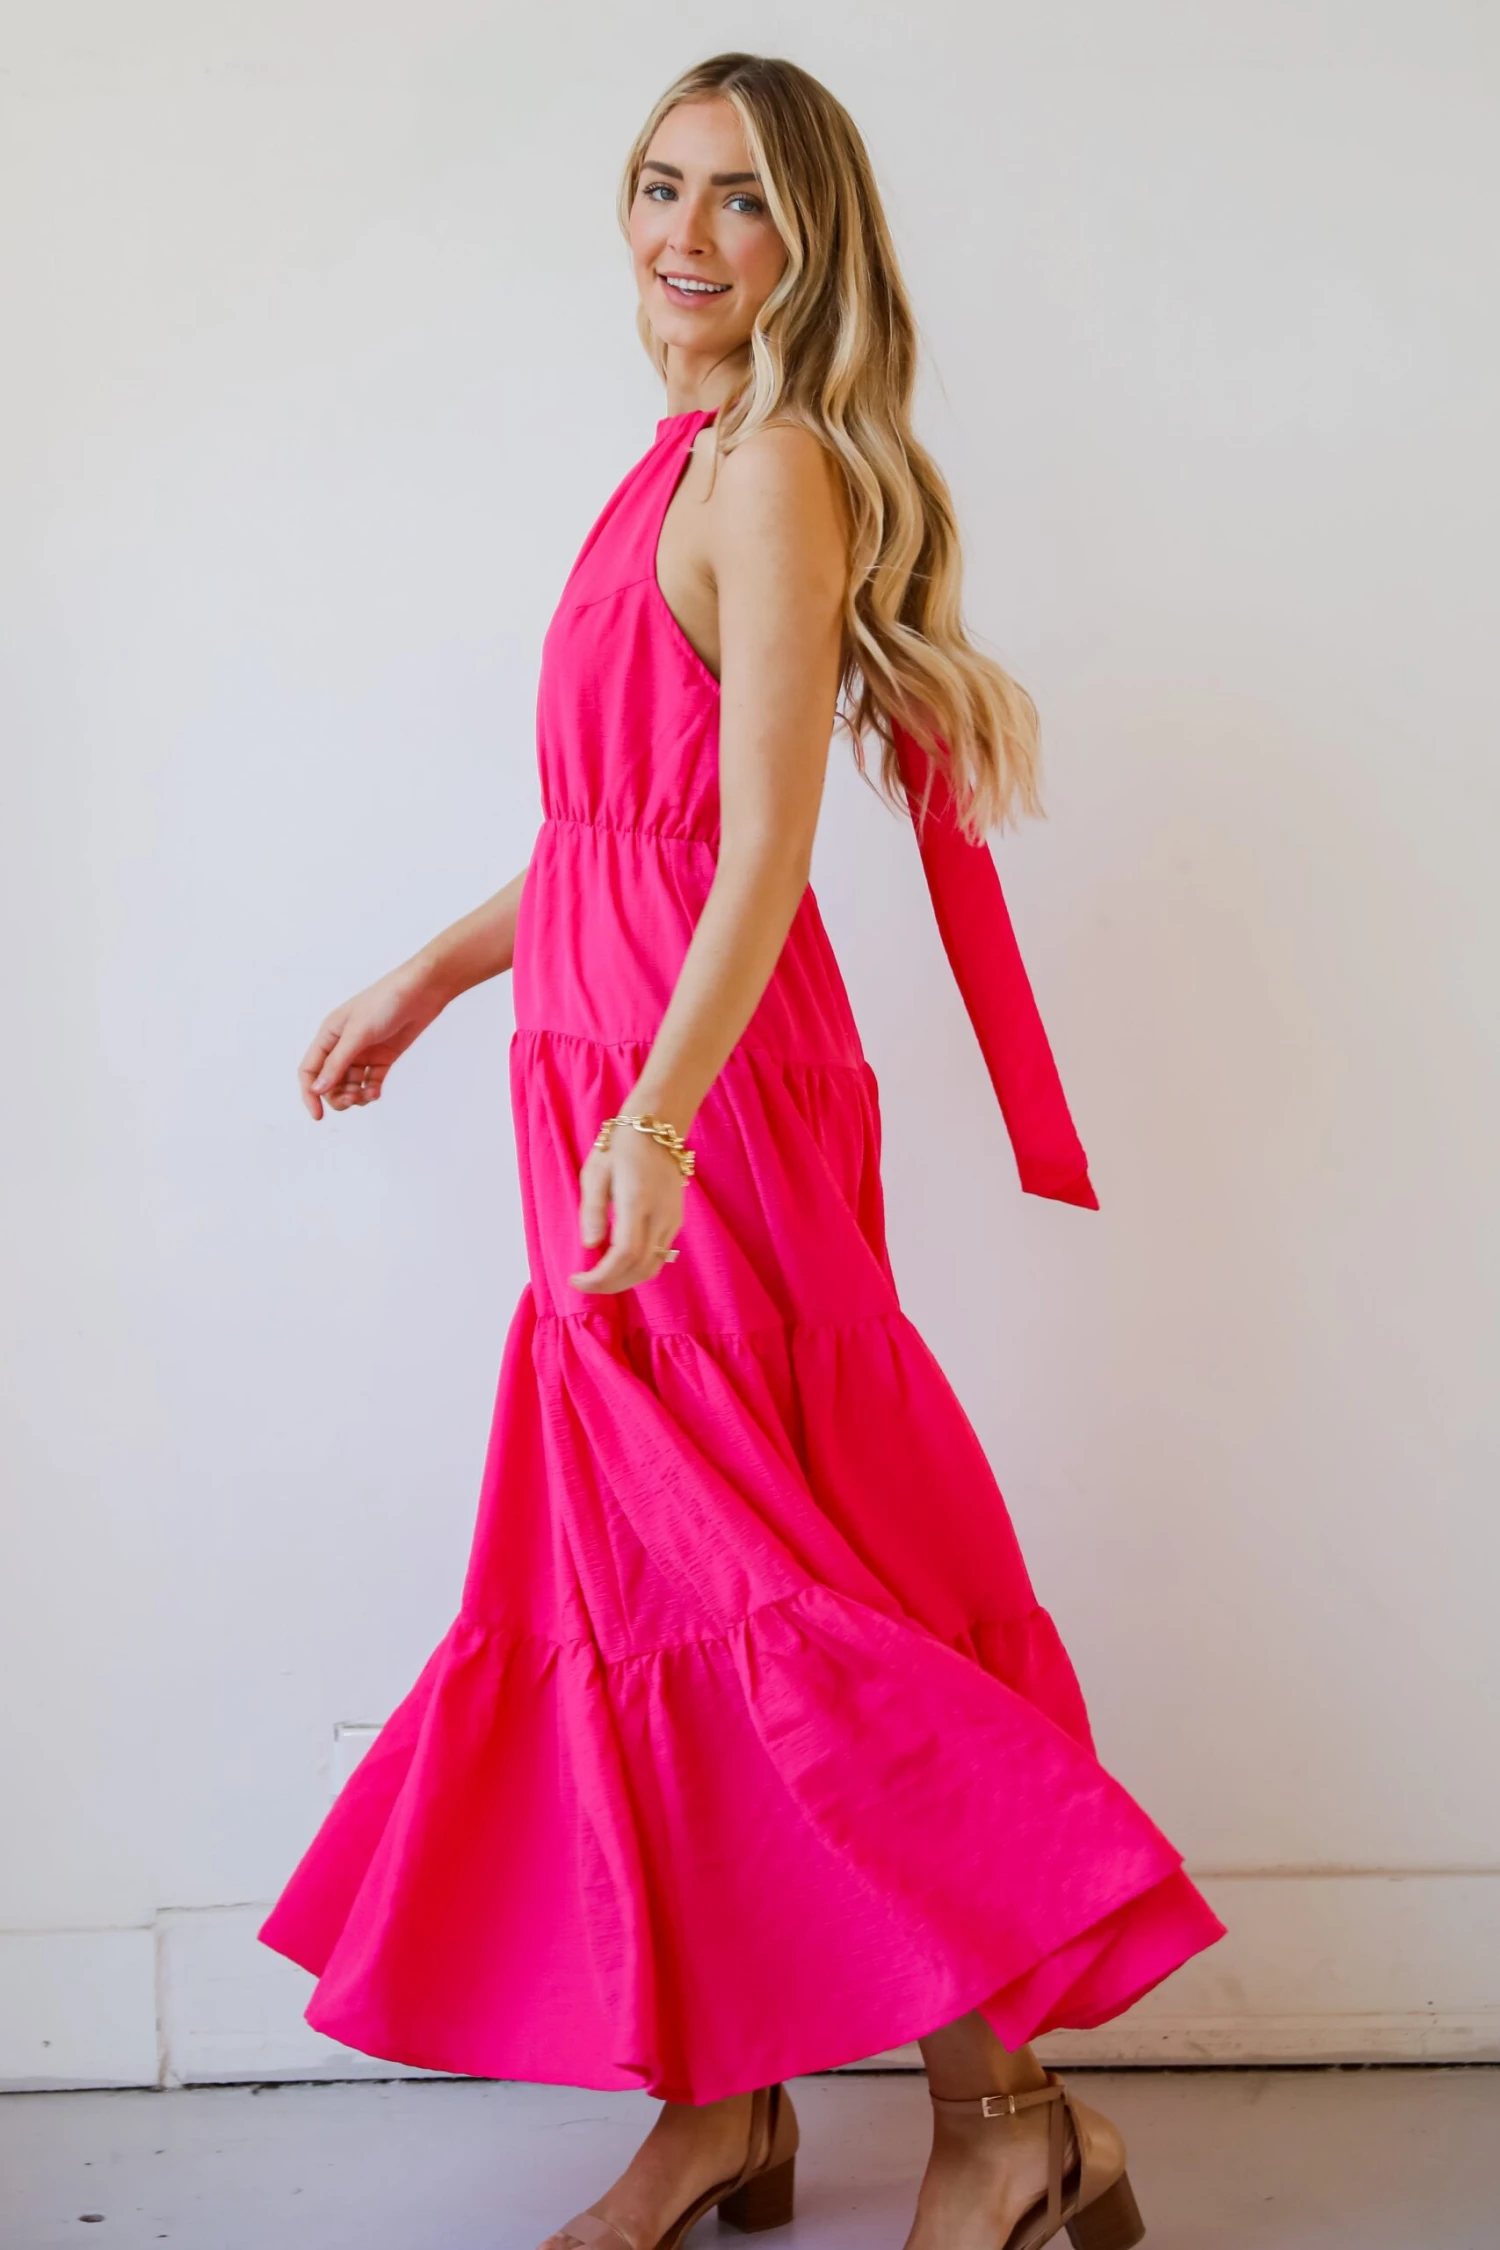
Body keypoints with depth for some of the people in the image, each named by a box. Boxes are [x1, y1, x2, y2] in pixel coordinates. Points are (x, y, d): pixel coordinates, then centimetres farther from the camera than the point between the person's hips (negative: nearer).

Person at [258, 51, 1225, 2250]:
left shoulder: (776, 471, -10)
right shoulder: (690, 473, 16)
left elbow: (761, 845, -19)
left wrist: (657, 1115, -29)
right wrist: (429, 975, 32)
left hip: (709, 1100, -9)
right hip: (615, 1094, 9)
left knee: (753, 1590, -6)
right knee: (641, 1586, 11)